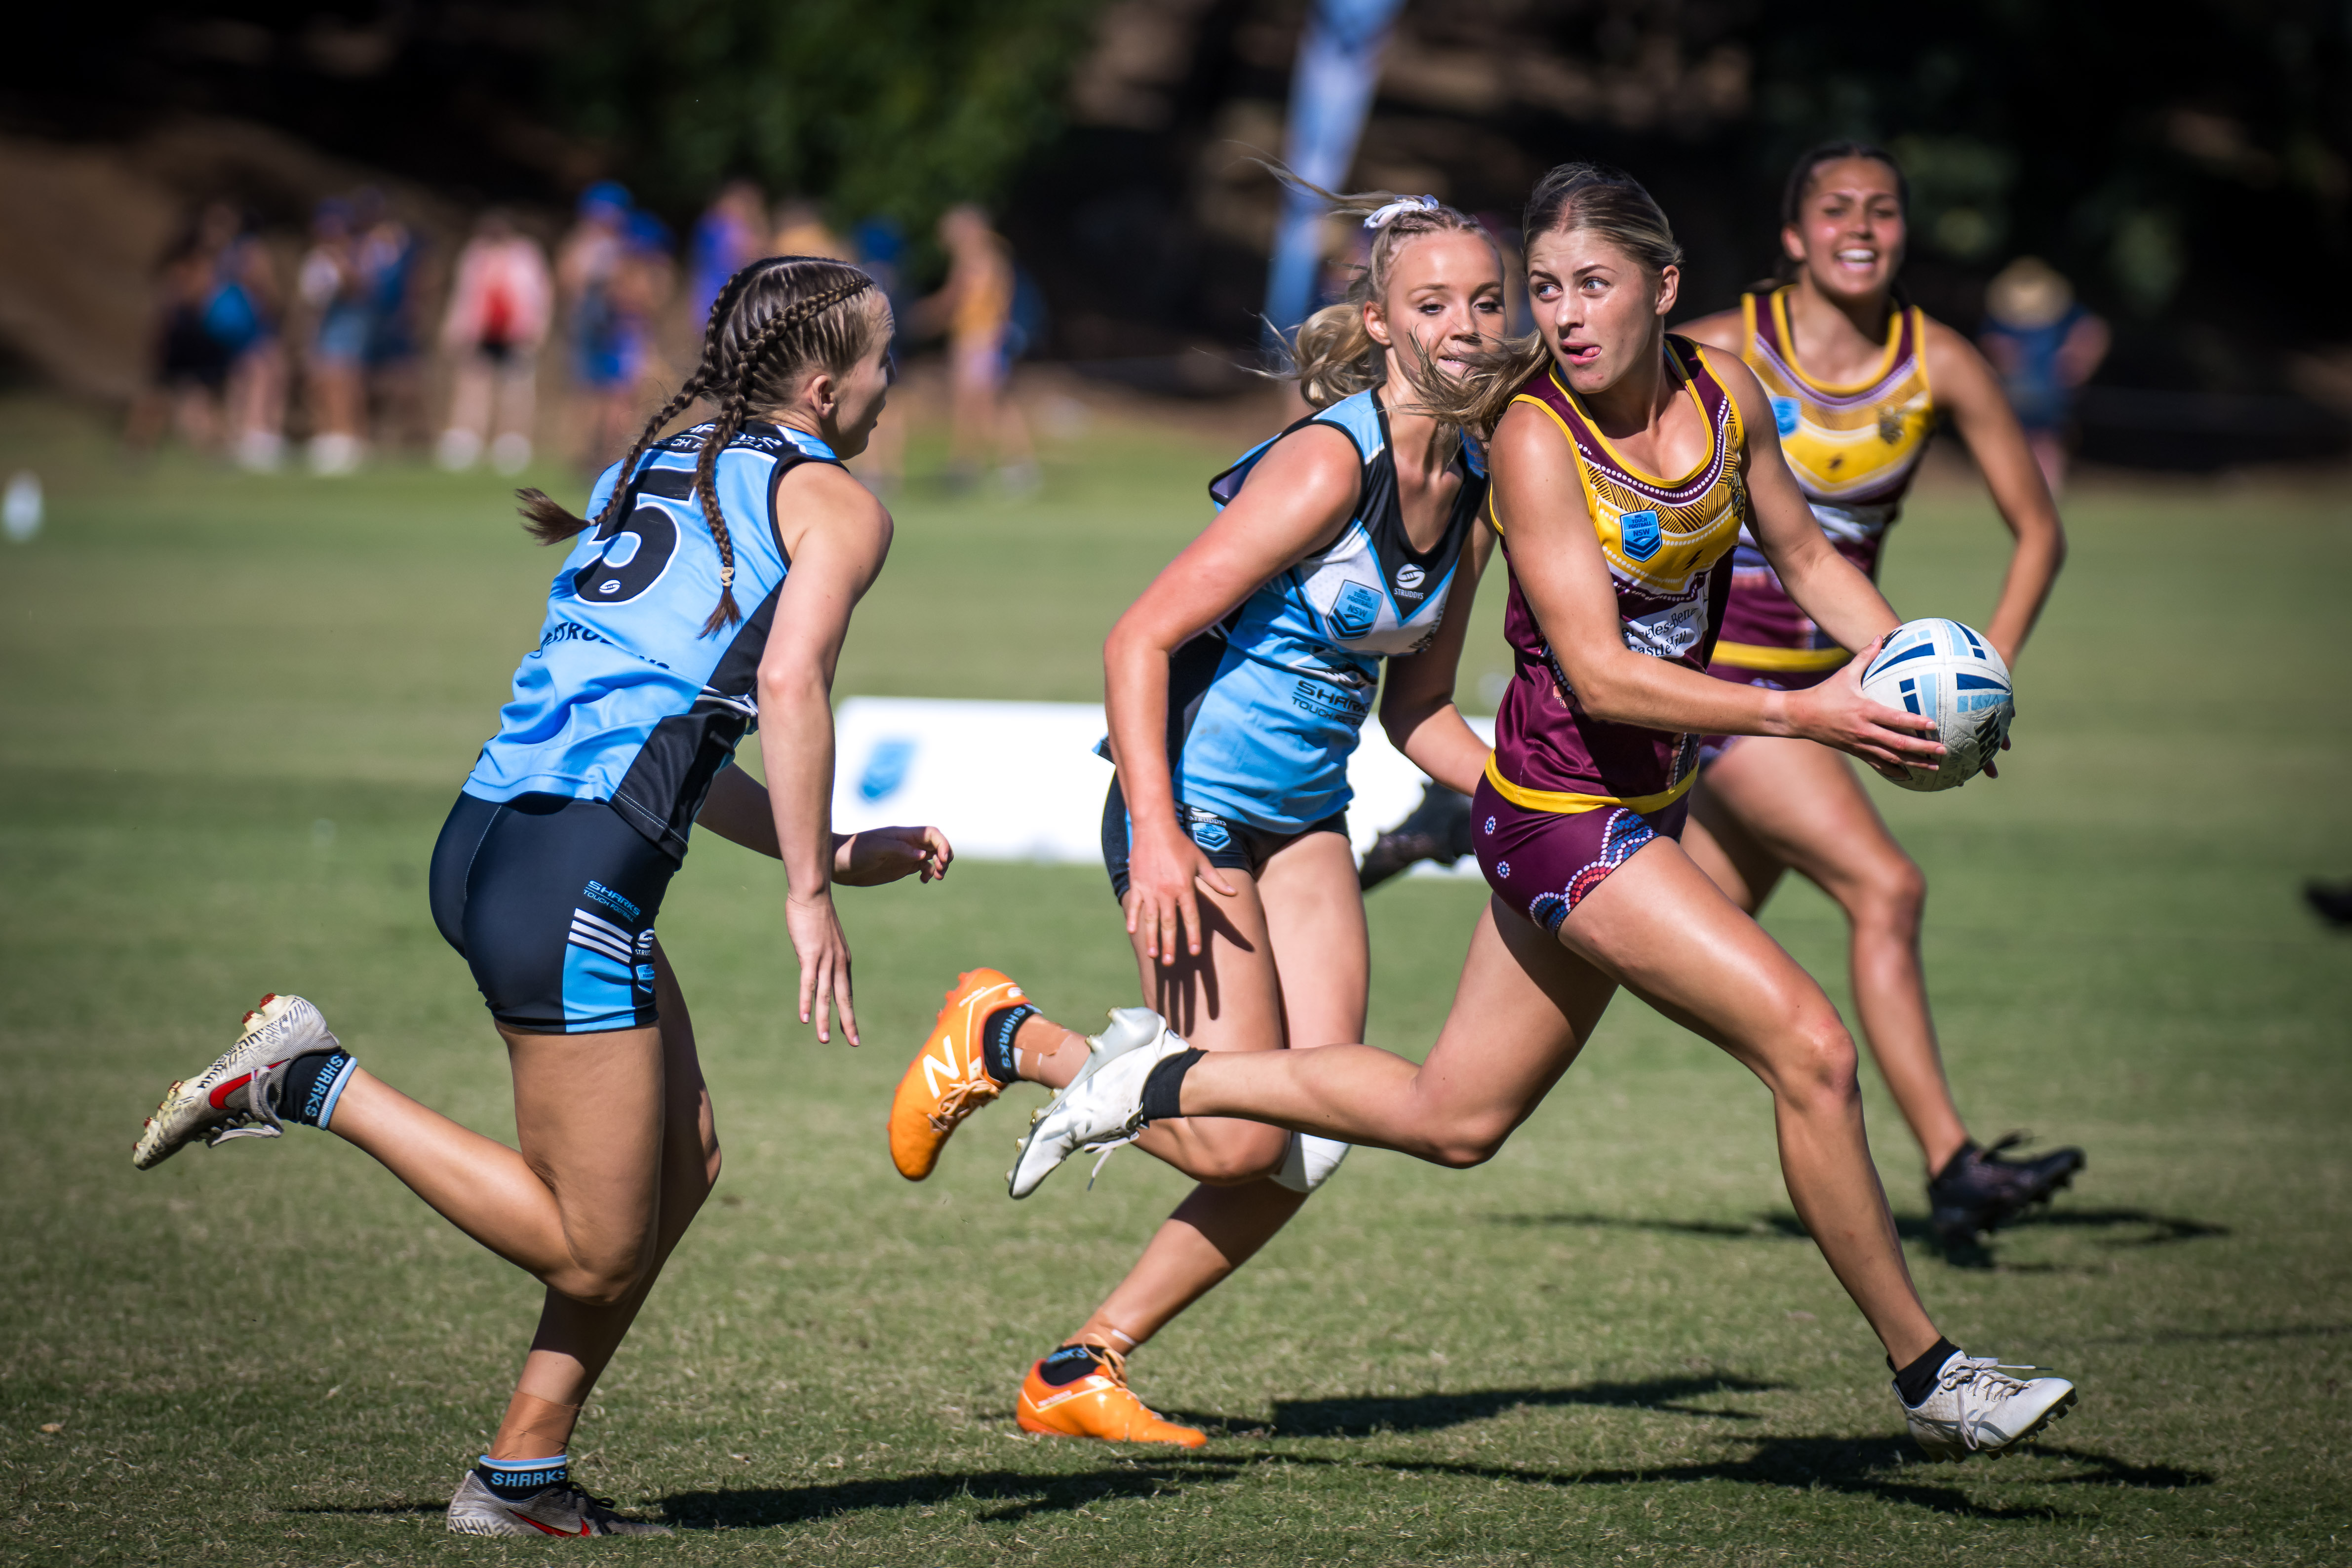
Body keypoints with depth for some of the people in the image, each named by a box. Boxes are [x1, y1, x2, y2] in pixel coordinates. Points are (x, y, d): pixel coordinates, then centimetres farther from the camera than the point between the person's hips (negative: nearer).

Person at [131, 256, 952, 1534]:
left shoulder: (646, 474, 24)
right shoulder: (834, 504, 1)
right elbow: (789, 683, -17)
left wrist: (832, 853, 28)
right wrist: (810, 895, -13)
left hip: (490, 840, 9)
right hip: (571, 872, -9)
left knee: (683, 1163, 16)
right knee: (595, 1249, -1)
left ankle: (524, 1474, 15)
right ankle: (310, 1083, -4)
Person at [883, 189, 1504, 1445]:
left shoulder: (1471, 489, 5)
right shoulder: (1329, 462, -20)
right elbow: (1139, 640, -21)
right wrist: (1157, 838, -28)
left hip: (1303, 823, 8)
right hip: (1196, 811, -8)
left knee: (1312, 1137, 1)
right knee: (1239, 1141, -10)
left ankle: (1081, 1371, 12)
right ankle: (1002, 1037, 14)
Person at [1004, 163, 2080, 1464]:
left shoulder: (1720, 392, 0)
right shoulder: (1535, 438, -20)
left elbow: (1804, 557, 17)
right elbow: (1601, 674, -25)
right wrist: (1803, 714, -31)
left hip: (1642, 804, 8)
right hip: (1561, 809, -8)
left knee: (1452, 1120, 18)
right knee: (1810, 1049, -14)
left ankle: (1161, 1082, 31)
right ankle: (1929, 1378, -1)